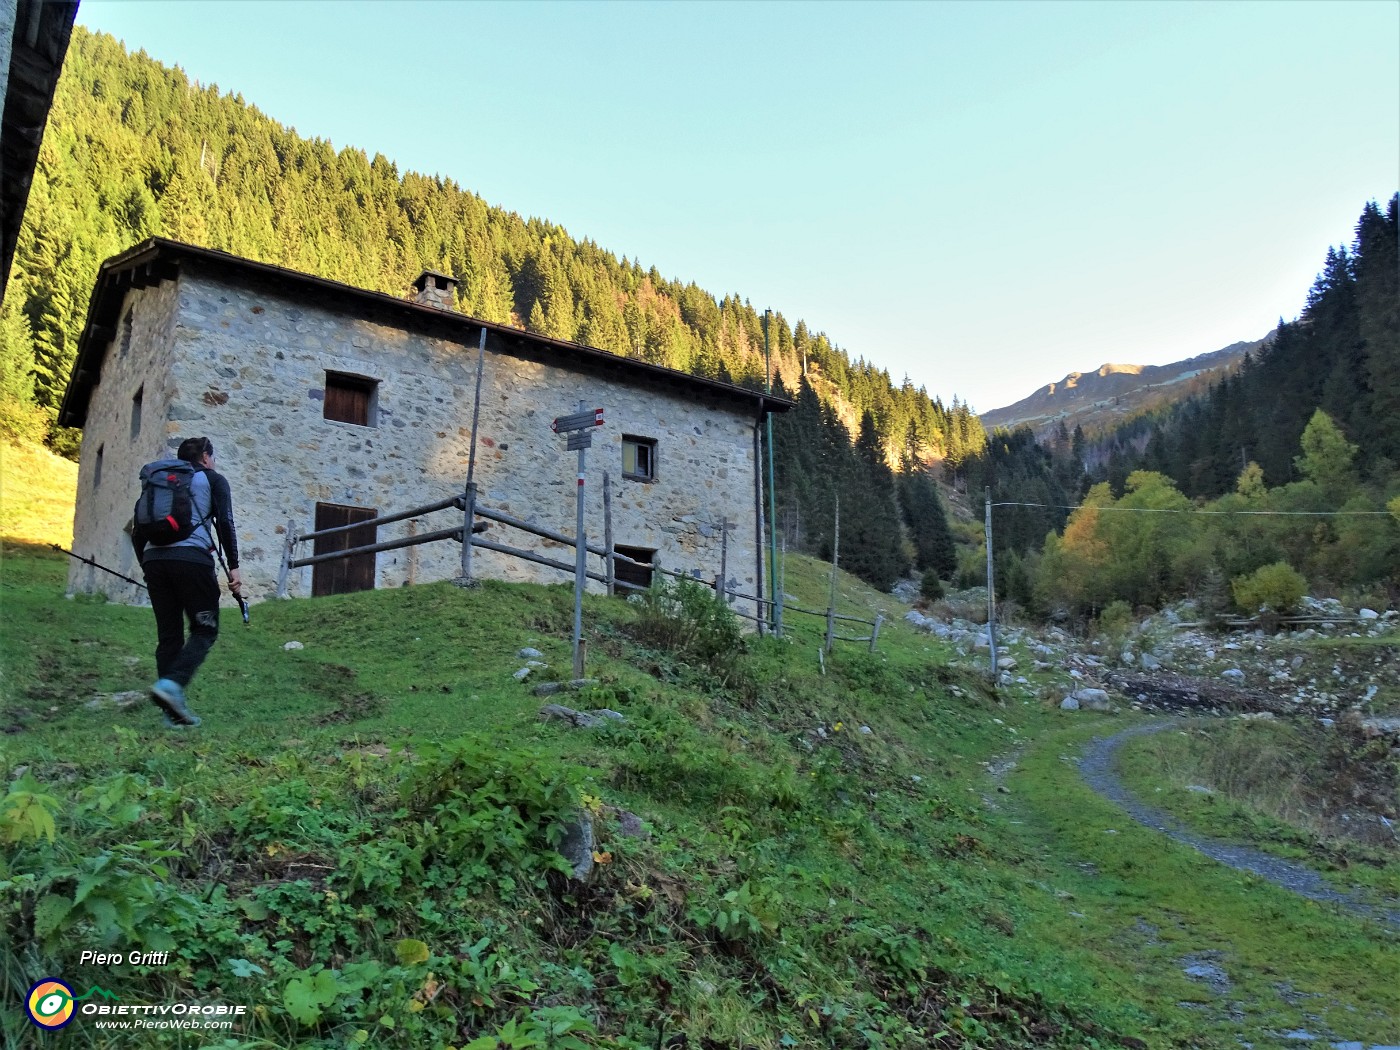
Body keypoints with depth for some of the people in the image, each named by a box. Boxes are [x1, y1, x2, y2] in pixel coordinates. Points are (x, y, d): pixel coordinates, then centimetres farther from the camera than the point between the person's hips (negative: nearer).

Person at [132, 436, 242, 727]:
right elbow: (225, 523, -1)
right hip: (191, 558, -5)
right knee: (204, 630, 2)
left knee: (169, 636, 8)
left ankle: (174, 712, 7)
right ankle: (171, 684, -22)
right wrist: (233, 567, -3)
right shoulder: (213, 479, 13)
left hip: (154, 559, 5)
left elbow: (138, 533, 21)